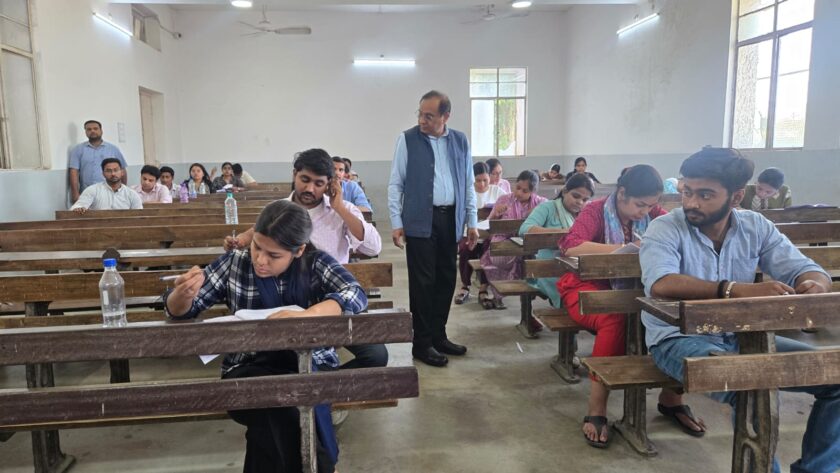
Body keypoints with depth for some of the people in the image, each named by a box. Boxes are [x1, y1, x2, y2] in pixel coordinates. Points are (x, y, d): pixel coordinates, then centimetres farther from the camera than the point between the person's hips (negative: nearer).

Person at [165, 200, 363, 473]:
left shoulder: (317, 264, -4)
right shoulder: (234, 264, -1)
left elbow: (356, 295, -20)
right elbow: (179, 311, 5)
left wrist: (304, 315, -36)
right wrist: (184, 294, -21)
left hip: (310, 364, 0)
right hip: (249, 369, 1)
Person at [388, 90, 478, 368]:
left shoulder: (460, 141, 8)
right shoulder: (408, 140, -2)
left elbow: (468, 184, 11)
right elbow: (395, 184, -1)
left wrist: (472, 222, 8)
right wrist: (396, 223, -7)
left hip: (451, 219, 4)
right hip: (420, 221, -4)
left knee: (446, 280, 10)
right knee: (423, 282, 0)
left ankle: (439, 336, 26)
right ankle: (422, 344, 12)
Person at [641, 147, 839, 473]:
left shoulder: (756, 227, 4)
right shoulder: (664, 229, -13)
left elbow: (808, 271, 1)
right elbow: (660, 285, -31)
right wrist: (737, 289, -40)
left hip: (741, 336, 6)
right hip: (679, 339, -6)